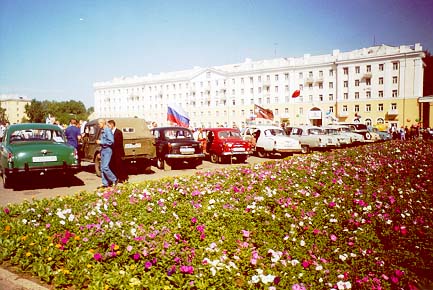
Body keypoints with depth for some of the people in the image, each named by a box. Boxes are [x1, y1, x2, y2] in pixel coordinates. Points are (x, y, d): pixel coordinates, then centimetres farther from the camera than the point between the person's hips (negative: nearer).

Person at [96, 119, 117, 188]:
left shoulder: (108, 130, -12)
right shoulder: (102, 131, 16)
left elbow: (111, 141, -19)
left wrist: (101, 142, -15)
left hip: (107, 150, -9)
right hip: (103, 150, 9)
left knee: (105, 167, -14)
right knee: (102, 168, 8)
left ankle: (114, 180, 0)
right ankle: (105, 183, 13)